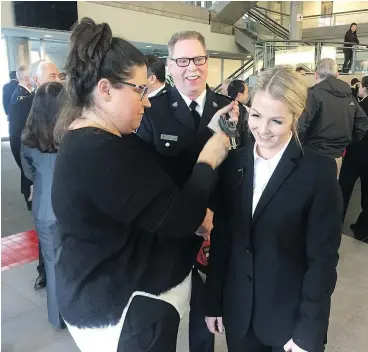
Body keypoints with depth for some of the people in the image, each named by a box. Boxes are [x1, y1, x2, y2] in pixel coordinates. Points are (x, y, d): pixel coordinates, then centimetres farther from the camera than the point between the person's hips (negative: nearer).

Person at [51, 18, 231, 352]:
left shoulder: (92, 140, 4)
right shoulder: (100, 153, -30)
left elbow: (163, 176, 4)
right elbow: (179, 219, -27)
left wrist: (208, 133, -2)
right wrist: (208, 161, -14)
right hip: (121, 308, -10)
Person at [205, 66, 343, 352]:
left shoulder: (319, 171, -14)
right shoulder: (234, 163, -3)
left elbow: (323, 257, -12)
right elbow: (221, 237, 0)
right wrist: (213, 301, 3)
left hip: (292, 316, -3)